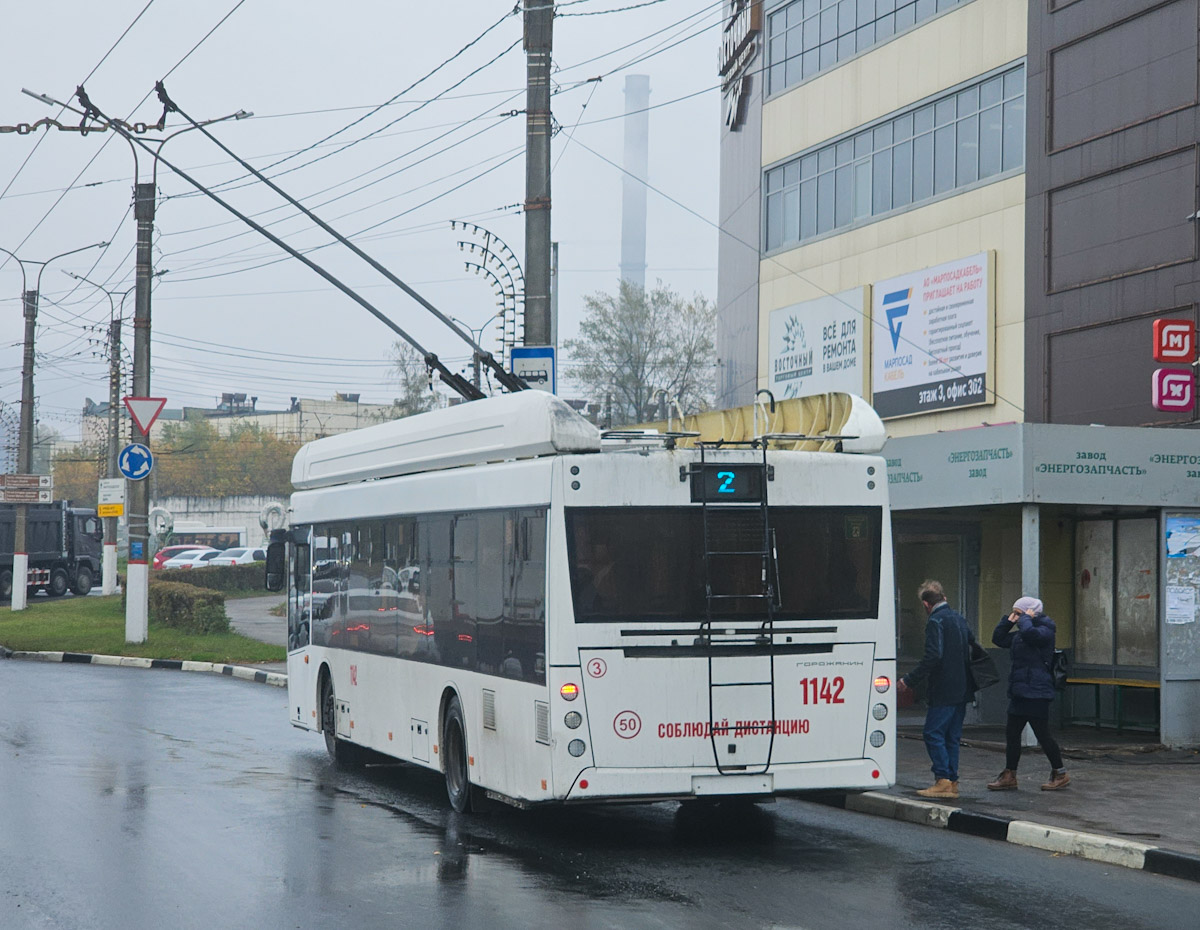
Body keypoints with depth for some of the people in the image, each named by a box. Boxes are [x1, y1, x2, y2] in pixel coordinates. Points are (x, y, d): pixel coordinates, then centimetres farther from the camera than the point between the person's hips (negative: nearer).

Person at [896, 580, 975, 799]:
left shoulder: (935, 621, -12)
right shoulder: (959, 618, 14)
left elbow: (933, 656, -21)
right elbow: (972, 644, 22)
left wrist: (909, 681, -17)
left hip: (944, 690, -8)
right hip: (962, 690, 8)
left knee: (933, 734, -5)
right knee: (952, 736, 11)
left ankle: (943, 780, -11)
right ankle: (952, 783, 10)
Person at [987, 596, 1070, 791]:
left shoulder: (1045, 631, -11)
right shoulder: (1019, 634, 17)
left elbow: (1029, 633, -32)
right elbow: (998, 638, 25)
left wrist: (1025, 619, -14)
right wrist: (1008, 620, 13)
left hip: (1036, 693, -10)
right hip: (1020, 692, 10)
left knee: (1042, 734, -4)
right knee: (1011, 733, 8)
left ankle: (1060, 774, 8)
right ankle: (1009, 776, 13)